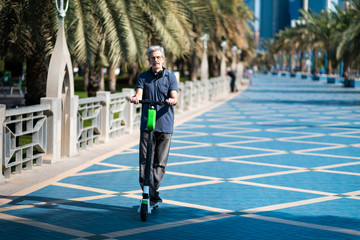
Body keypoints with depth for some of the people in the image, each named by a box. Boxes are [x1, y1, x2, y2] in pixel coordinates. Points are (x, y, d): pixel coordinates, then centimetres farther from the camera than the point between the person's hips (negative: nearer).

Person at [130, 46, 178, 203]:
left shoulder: (171, 77, 7)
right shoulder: (143, 77, 10)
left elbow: (174, 98, -5)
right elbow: (139, 94, -5)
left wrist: (172, 101, -29)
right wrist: (136, 98, -29)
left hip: (165, 124, 0)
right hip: (146, 124, 0)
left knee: (160, 162, 1)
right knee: (144, 160, -7)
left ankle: (153, 189, 15)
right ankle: (150, 193, -3)